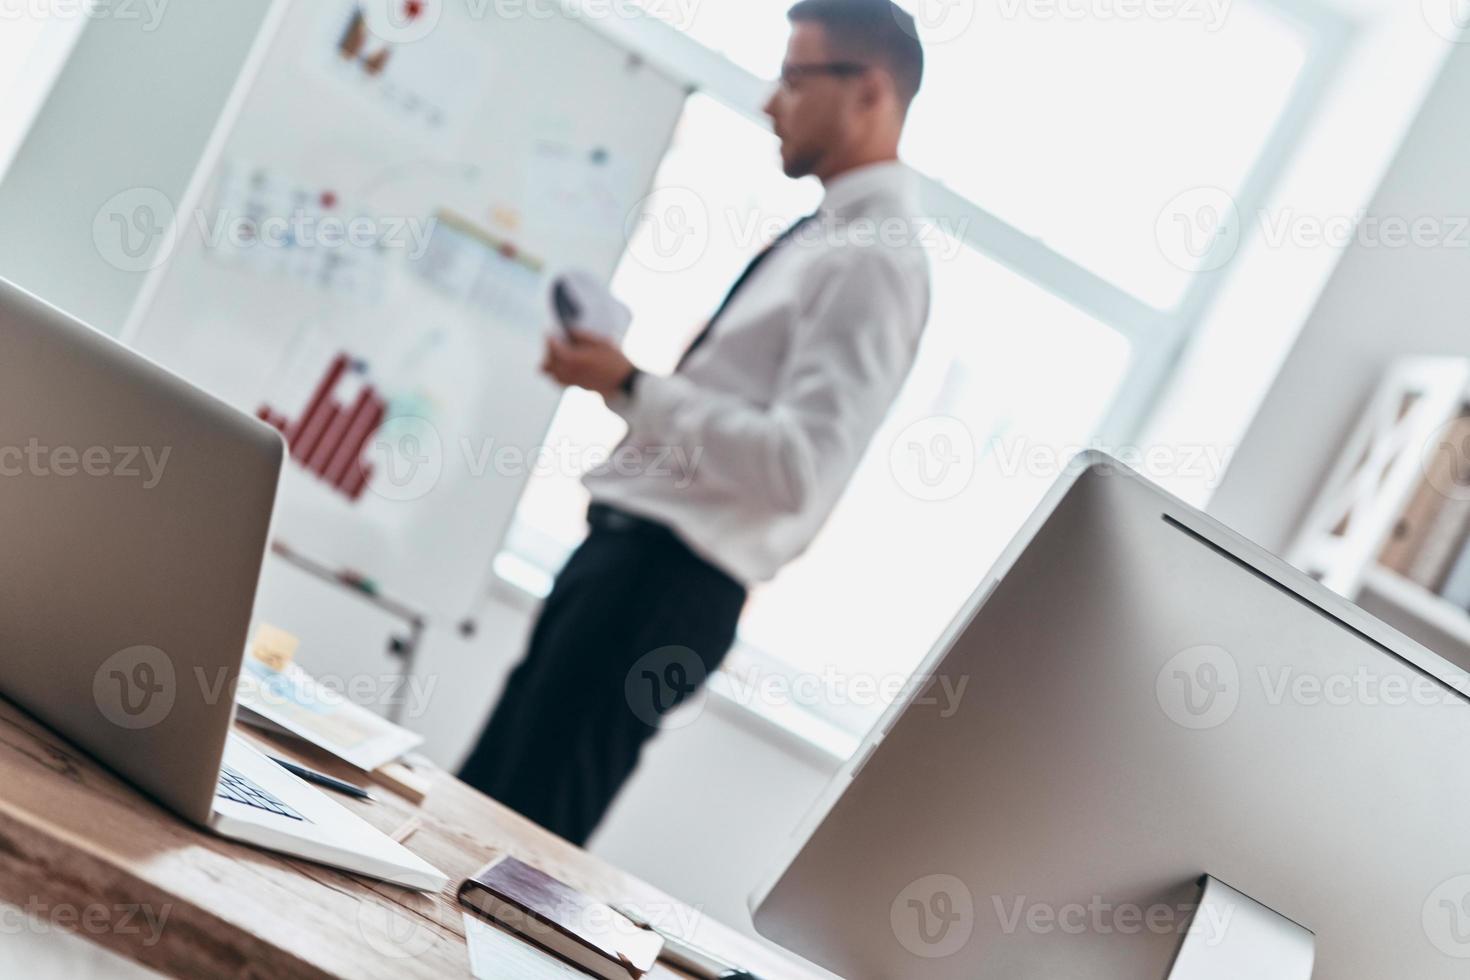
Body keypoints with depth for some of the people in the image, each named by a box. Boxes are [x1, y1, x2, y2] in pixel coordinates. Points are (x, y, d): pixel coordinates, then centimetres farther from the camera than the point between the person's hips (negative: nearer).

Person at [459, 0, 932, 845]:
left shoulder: (873, 260, -17)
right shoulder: (823, 235, 13)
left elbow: (799, 467, -27)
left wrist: (630, 387, -22)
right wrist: (627, 381, 9)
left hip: (671, 578, -10)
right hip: (629, 541, 10)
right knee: (482, 796, 18)